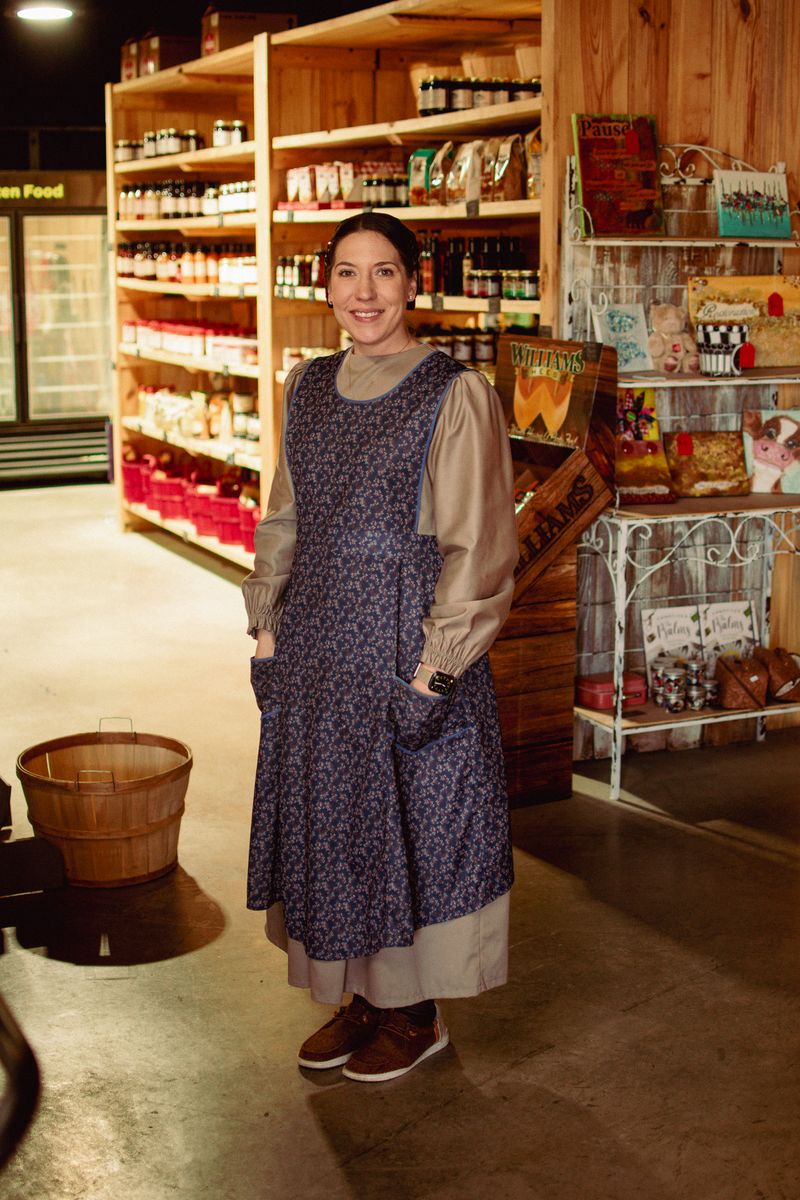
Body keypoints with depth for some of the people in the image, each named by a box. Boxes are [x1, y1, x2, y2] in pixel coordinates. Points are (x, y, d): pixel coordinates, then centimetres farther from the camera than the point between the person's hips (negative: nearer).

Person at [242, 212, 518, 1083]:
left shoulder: (456, 395, -10)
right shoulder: (309, 388, 9)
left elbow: (477, 544, -12)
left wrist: (434, 664, -15)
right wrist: (267, 628, 9)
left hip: (406, 639, -6)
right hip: (317, 639, 6)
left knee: (410, 816, 4)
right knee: (327, 814, 12)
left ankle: (417, 1015, 22)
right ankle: (360, 997, 30)